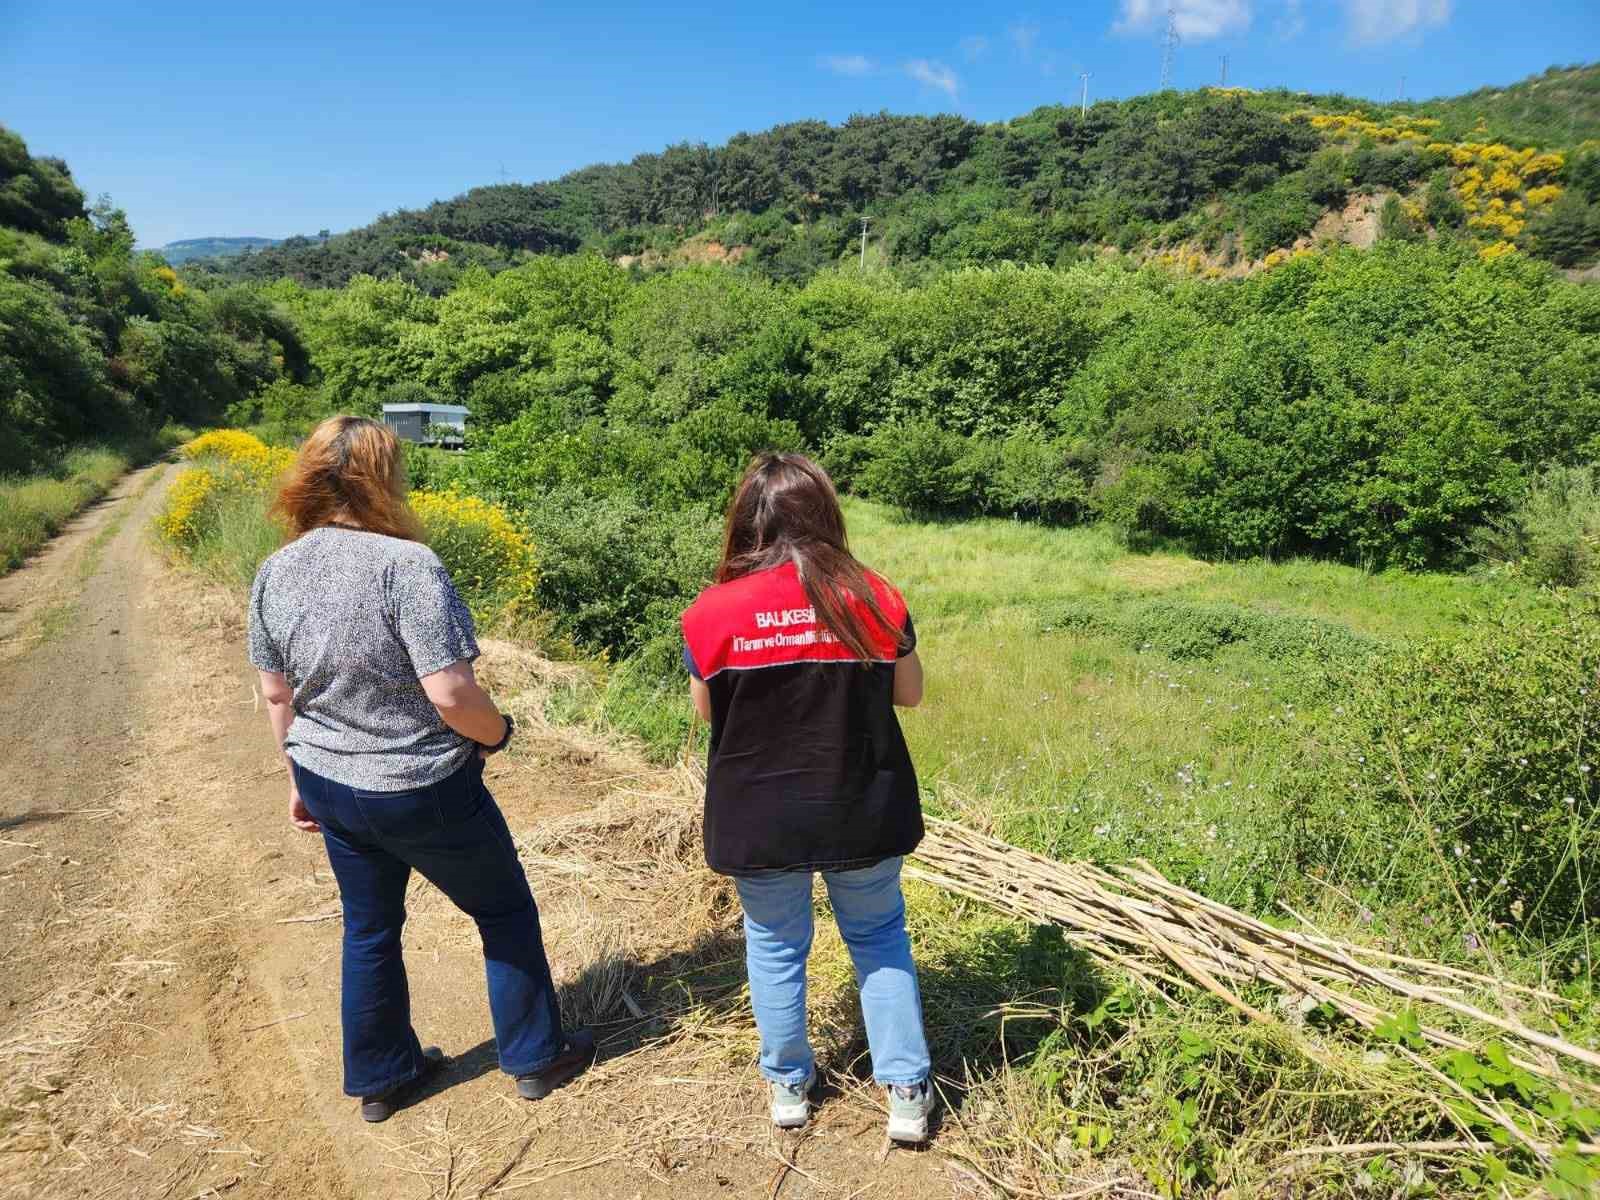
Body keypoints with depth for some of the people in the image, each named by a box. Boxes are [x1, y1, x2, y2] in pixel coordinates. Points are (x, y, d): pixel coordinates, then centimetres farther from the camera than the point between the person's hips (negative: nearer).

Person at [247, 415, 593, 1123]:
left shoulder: (274, 574, -3)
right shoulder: (406, 565, -25)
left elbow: (277, 694, 6)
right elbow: (451, 693, -28)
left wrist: (301, 780, 18)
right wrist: (497, 732, -8)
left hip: (330, 789, 7)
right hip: (425, 793, -6)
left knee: (369, 930, 25)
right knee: (505, 911, 16)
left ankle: (379, 1077, 41)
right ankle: (536, 1058, 31)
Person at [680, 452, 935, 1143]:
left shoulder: (712, 613, -14)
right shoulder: (875, 600, -12)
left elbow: (704, 710, 0)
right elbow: (909, 693, 1)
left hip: (756, 824, 0)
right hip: (864, 817, 1)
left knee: (775, 945, 22)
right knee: (879, 936, 23)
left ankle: (789, 1086, 40)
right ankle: (907, 1093, 29)